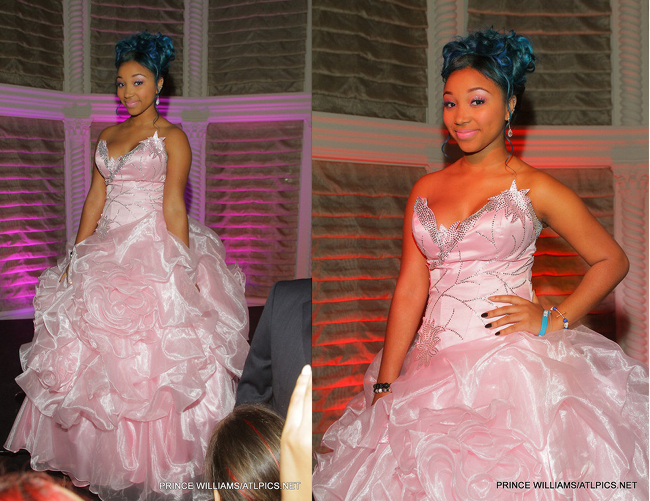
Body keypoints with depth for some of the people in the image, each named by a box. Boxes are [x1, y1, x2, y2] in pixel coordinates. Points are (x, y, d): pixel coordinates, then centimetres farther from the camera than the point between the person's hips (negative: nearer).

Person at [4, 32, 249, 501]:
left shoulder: (172, 138, -3)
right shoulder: (108, 136, 15)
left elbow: (173, 207, -10)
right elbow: (95, 199, 13)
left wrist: (184, 267, -15)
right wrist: (76, 256, 8)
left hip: (155, 253, -6)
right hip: (107, 252, 7)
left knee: (150, 362, -6)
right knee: (95, 356, 8)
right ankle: (107, 460, 24)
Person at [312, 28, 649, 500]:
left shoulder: (535, 189, -1)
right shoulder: (426, 189, 10)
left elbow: (612, 260, 6)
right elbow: (410, 288, 5)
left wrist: (555, 321, -6)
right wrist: (385, 386, 0)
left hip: (510, 369, -3)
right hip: (433, 371, 4)